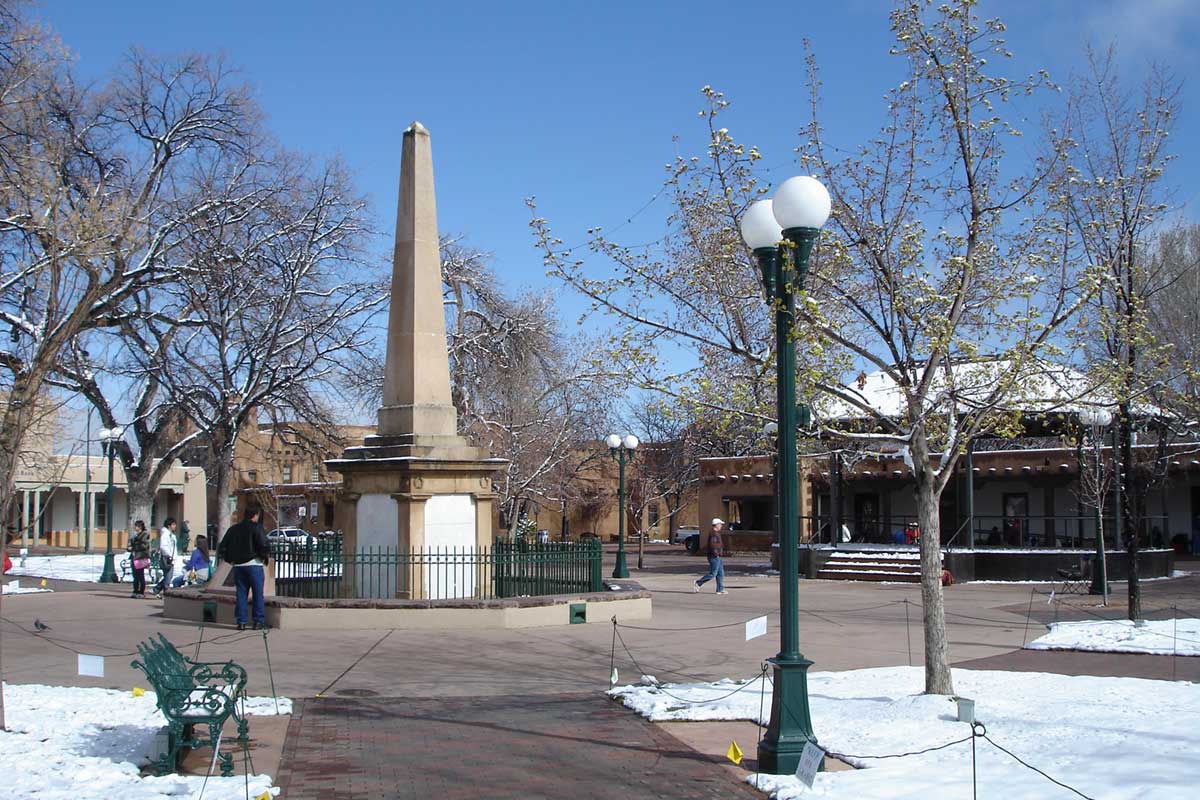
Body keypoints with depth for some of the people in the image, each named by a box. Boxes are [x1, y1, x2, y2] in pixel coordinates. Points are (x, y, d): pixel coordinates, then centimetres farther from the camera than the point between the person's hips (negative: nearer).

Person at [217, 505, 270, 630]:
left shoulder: (233, 529, 10)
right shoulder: (256, 528, -7)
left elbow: (223, 547, 12)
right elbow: (263, 545, -17)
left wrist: (230, 559, 20)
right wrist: (266, 556, 0)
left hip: (238, 565, 5)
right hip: (253, 564, -5)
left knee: (241, 593, 10)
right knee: (258, 594, 2)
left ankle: (241, 621, 8)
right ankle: (259, 621, 1)